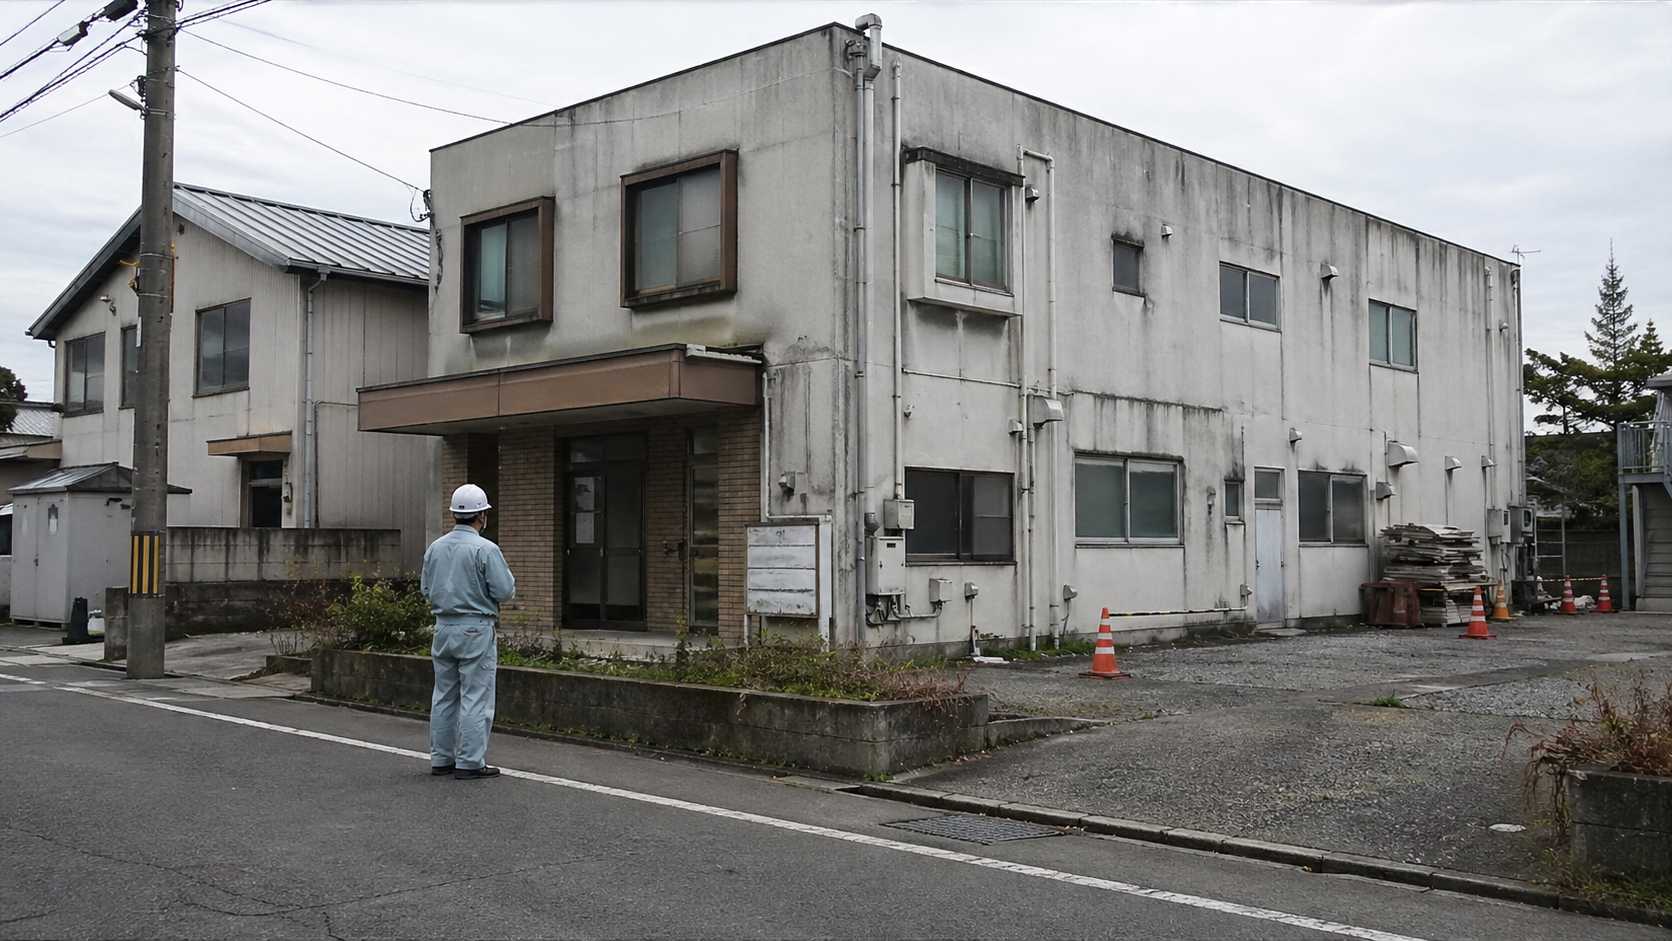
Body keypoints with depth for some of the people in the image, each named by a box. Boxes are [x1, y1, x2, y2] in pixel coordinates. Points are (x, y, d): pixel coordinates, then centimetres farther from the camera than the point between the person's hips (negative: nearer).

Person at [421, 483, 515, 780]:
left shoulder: (435, 548, 5)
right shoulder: (485, 549, -14)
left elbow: (426, 589, 11)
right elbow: (505, 591, -15)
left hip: (444, 628, 6)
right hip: (475, 630, -6)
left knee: (444, 696, 14)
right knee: (475, 698, -1)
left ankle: (441, 758, 20)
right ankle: (469, 762, 0)